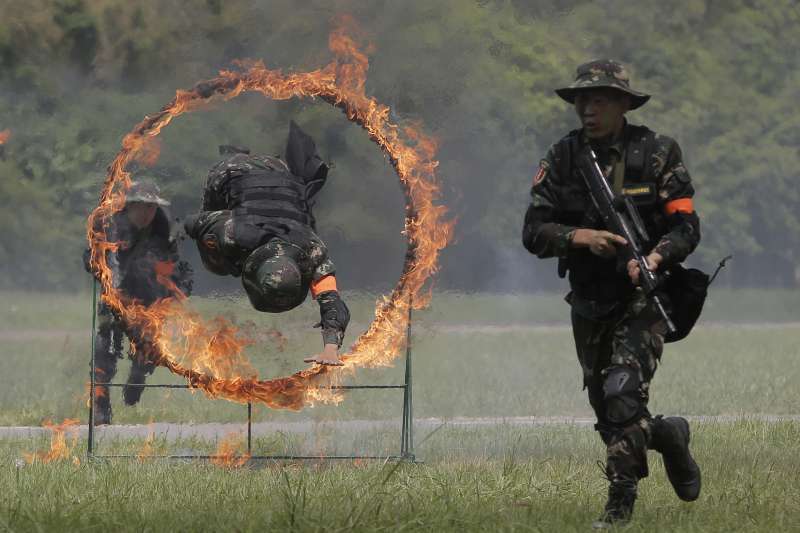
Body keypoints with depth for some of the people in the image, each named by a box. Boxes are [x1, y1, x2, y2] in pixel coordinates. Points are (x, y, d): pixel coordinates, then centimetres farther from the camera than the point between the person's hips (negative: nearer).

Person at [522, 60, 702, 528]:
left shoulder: (658, 153, -7)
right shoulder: (563, 157, 0)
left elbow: (686, 226, -8)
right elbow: (534, 232, -4)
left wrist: (654, 258, -28)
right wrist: (580, 236, -23)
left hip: (642, 297, -5)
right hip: (589, 303, 5)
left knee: (623, 393, -21)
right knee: (606, 408, 13)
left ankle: (621, 503, -14)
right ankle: (667, 436, 42)